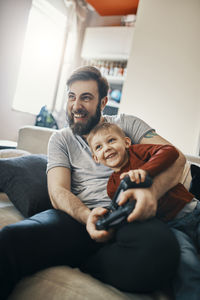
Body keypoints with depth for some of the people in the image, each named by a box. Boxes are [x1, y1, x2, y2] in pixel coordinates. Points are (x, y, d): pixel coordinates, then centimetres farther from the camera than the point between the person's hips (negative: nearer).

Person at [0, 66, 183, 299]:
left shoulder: (127, 124, 14)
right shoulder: (60, 139, 16)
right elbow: (58, 191, 3)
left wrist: (152, 190, -21)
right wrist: (87, 216, -21)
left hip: (128, 215, 3)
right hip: (79, 216, -2)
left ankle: (70, 263, -14)